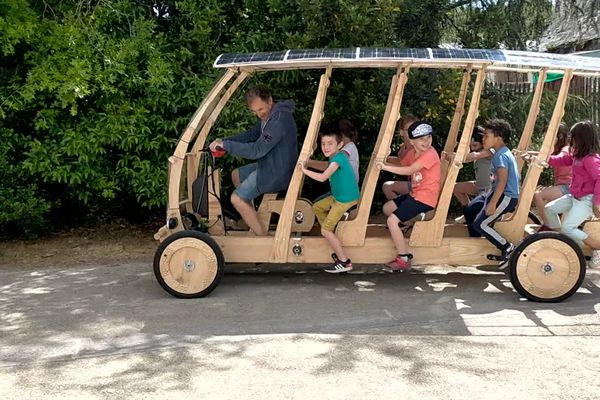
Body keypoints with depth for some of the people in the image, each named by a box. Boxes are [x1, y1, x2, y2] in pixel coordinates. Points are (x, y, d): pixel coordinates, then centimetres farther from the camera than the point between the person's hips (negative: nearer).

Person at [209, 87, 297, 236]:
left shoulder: (279, 119, -27)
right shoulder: (268, 115, 6)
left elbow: (257, 150, -29)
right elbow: (251, 134, 14)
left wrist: (226, 144, -21)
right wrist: (224, 141, 0)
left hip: (277, 173, -10)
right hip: (269, 165, 10)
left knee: (236, 199, -11)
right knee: (236, 175, 24)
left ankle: (263, 237, -7)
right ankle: (251, 215, 29)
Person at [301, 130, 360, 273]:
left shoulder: (338, 158, -22)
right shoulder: (338, 156, 5)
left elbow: (322, 177, -28)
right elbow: (326, 169, 24)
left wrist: (304, 170, -18)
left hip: (346, 199, -10)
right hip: (337, 196, 10)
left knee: (325, 230, -9)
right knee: (317, 207, 25)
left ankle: (344, 262, -4)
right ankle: (331, 236, 32)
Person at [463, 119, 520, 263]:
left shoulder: (501, 156, -21)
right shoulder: (499, 152, 9)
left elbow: (502, 181, -27)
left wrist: (492, 203, -27)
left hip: (507, 197, -11)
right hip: (497, 192, 11)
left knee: (480, 224, -15)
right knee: (469, 210, 15)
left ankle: (507, 248, -2)